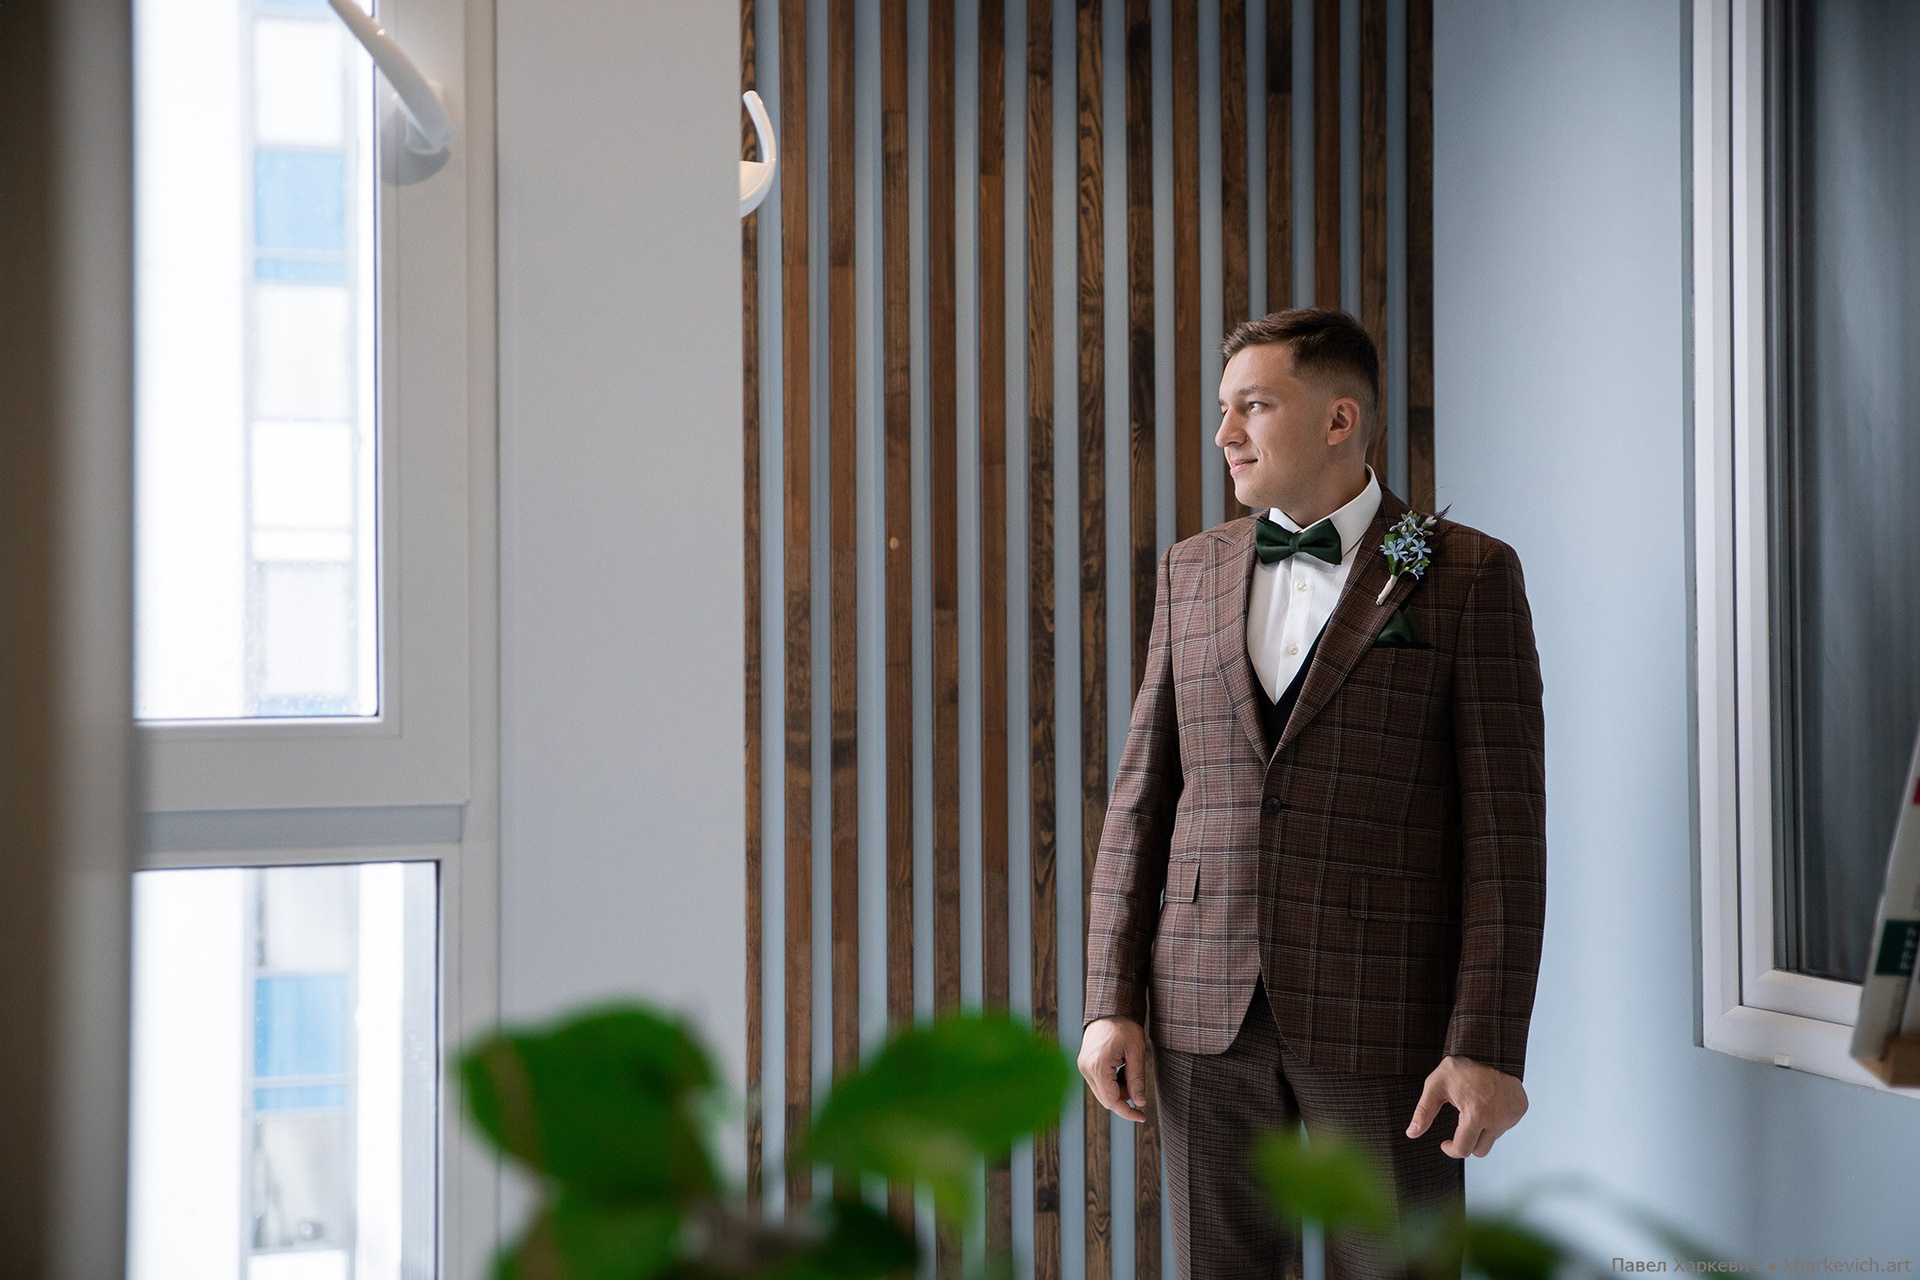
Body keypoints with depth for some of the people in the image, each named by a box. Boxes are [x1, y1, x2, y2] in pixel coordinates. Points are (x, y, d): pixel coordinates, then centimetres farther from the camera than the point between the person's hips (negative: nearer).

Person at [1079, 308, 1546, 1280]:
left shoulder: (1467, 577, -2)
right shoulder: (1194, 571, 11)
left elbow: (1504, 827, -6)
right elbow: (1142, 797, 11)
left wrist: (1489, 1048, -12)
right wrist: (1112, 1001, 3)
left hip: (1382, 1019, -4)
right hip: (1208, 1012, 4)